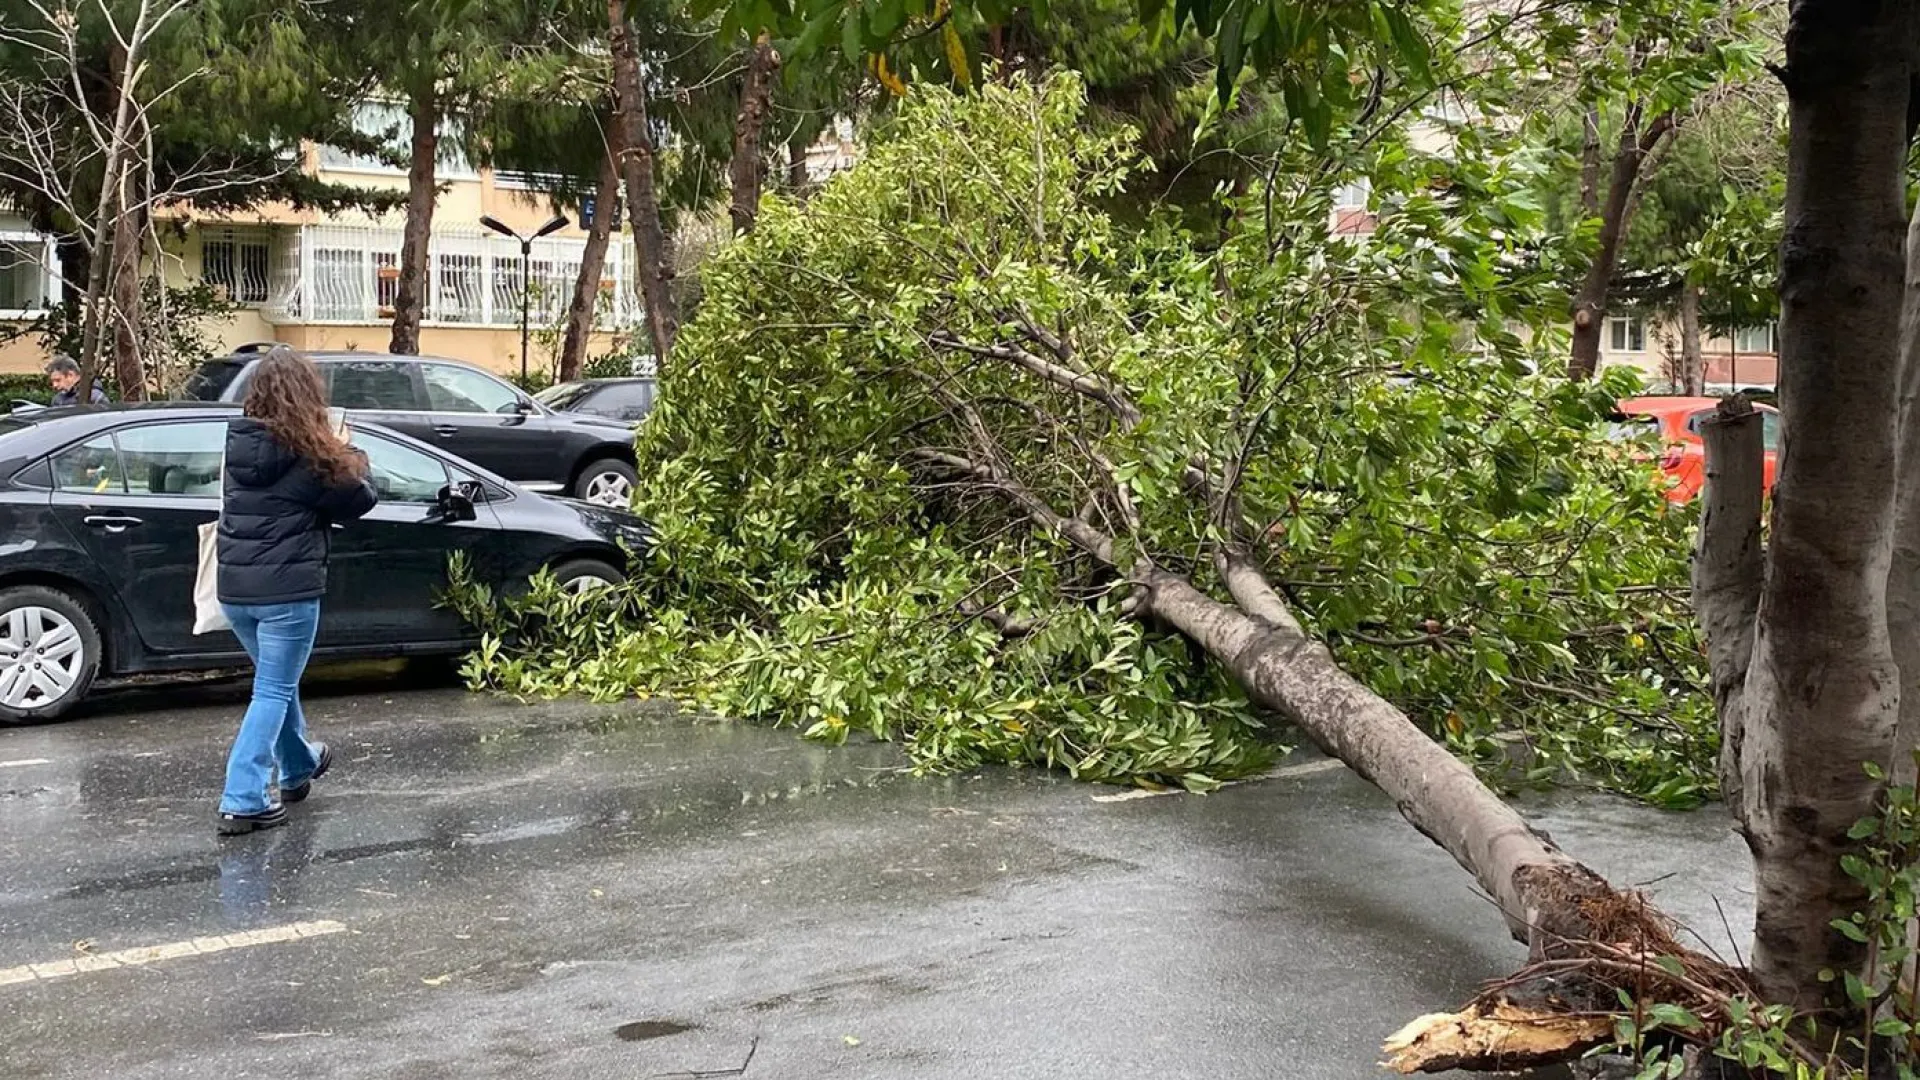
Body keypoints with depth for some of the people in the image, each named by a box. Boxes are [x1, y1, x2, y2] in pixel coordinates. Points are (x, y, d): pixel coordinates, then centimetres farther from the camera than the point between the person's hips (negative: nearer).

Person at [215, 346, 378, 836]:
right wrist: (350, 460, 16)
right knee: (273, 691, 1)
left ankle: (298, 767, 43)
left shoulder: (238, 443, 2)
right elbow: (358, 500, -4)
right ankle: (242, 803, -4)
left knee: (276, 680, 24)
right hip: (287, 590, -6)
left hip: (235, 590, 6)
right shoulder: (309, 454, -15)